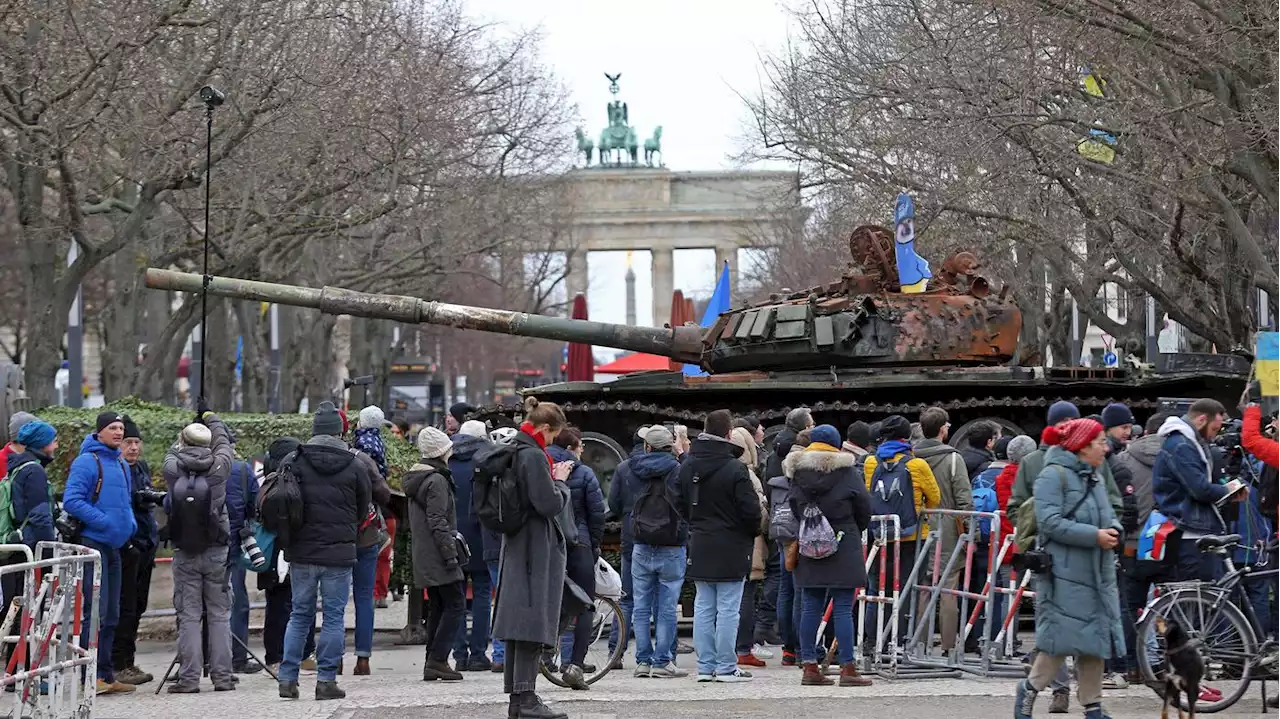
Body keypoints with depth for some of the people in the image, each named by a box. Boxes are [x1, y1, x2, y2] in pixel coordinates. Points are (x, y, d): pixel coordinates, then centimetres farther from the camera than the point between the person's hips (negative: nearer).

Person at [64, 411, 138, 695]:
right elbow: (72, 501, -18)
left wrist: (130, 523, 9)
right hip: (92, 542, -9)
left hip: (114, 545, 9)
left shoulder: (121, 464, 16)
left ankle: (106, 675, 17)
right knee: (96, 611, -11)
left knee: (111, 614, 11)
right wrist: (104, 522, -21)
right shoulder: (87, 462, -9)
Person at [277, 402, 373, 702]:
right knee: (333, 616, 4)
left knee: (300, 615, 11)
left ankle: (287, 678, 7)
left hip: (301, 552, 2)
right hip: (339, 553, -2)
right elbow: (364, 507, 7)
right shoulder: (355, 466, -3)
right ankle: (326, 680, 1)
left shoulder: (293, 461, -1)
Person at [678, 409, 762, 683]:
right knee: (728, 608, -2)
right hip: (730, 548, -6)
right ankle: (726, 667, -1)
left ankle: (706, 666, 10)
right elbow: (750, 510, -15)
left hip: (699, 546, 6)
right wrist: (754, 531, 4)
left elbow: (680, 506, 12)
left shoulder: (687, 467, 6)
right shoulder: (734, 469, -16)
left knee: (704, 607, 10)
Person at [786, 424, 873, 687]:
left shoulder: (798, 473, 5)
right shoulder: (846, 469, -5)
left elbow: (792, 509, 8)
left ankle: (809, 667, 8)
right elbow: (864, 507, 0)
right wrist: (855, 531, 18)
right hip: (843, 547, -4)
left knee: (811, 608, 8)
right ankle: (848, 668, -3)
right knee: (843, 609, -3)